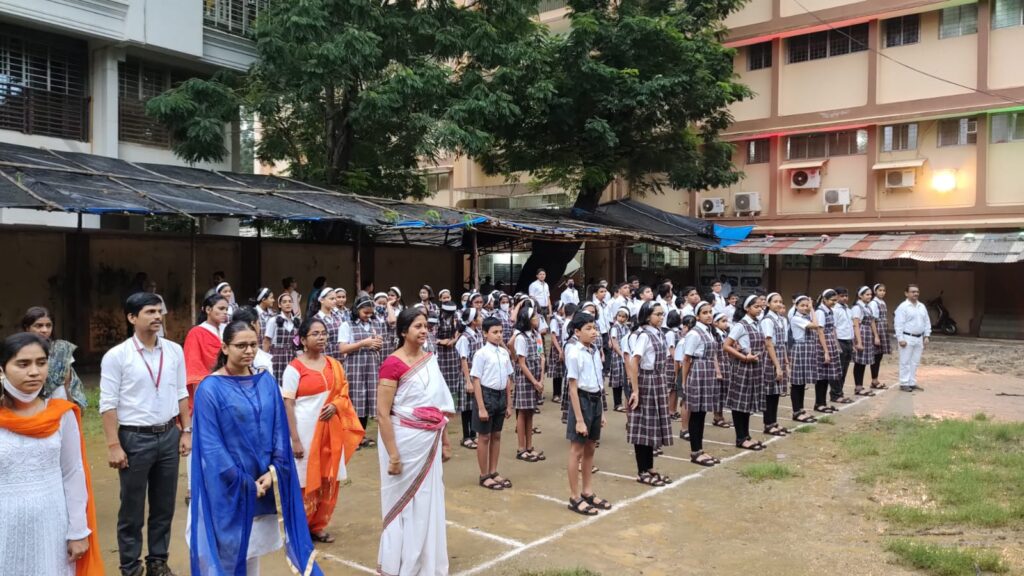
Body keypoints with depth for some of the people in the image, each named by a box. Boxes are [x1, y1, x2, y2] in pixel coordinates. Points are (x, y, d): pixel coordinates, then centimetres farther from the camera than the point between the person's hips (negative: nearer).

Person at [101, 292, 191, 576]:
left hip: (169, 435, 4)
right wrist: (114, 445, -13)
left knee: (164, 507, 14)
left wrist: (186, 431, 6)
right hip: (135, 438, -4)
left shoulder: (174, 351, 3)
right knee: (132, 510, 9)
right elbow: (108, 404, -9)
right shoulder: (116, 356, -9)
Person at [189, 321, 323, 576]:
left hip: (262, 482, 4)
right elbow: (210, 444, -13)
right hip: (227, 486, -4)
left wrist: (274, 471, -9)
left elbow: (279, 430, 3)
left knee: (254, 544, 14)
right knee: (229, 546, 5)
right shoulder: (210, 388, -11)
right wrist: (241, 482, -14)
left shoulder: (266, 382, 3)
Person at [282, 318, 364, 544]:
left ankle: (318, 526, 24)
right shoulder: (294, 368, -9)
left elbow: (343, 394, 13)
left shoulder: (334, 365, 7)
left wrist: (335, 406, -10)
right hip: (305, 431, -5)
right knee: (305, 481, 3)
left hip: (330, 431, 5)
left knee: (328, 480, 9)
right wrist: (295, 440, -16)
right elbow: (288, 406, -11)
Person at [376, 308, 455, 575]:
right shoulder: (393, 364, -16)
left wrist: (445, 442, 13)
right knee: (404, 502, 8)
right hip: (405, 441, -6)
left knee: (428, 501, 15)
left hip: (429, 441, 6)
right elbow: (382, 414, -17)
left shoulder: (431, 360, 5)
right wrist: (393, 455, -18)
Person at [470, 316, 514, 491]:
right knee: (484, 437, 6)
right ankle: (484, 476, 17)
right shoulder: (481, 354, -13)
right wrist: (481, 407, -16)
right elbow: (476, 381, -14)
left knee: (496, 436, 15)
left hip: (501, 395, 6)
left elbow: (508, 379, 10)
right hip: (486, 394, -6)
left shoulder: (504, 353, 5)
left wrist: (509, 404, 11)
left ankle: (493, 472, 28)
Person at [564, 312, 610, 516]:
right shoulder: (574, 353, -15)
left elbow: (598, 384, 12)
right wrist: (579, 420, -18)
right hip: (582, 400, -7)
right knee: (577, 451, 3)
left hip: (595, 400, 7)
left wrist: (602, 412, 13)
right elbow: (573, 388, -17)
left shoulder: (595, 351, 7)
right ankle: (575, 498, 13)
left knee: (590, 449, 16)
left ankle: (587, 493, 29)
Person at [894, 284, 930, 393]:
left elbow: (927, 322, 15)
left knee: (915, 362, 11)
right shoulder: (903, 307, -11)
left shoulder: (922, 307, 12)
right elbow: (898, 324, -14)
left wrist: (926, 336, 8)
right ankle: (904, 384, 3)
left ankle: (912, 383, 18)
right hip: (907, 338, -7)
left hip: (919, 338, 7)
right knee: (905, 362, -2)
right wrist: (900, 339, -18)